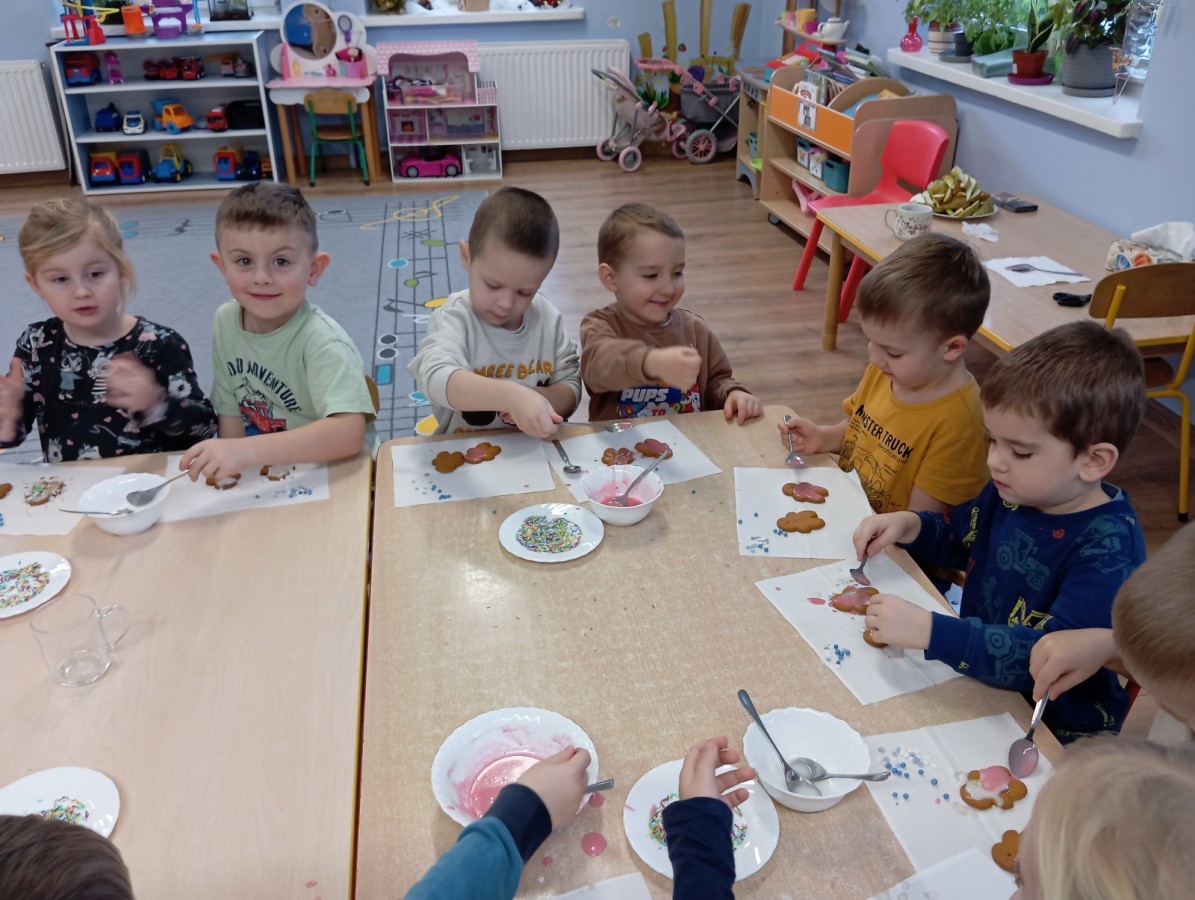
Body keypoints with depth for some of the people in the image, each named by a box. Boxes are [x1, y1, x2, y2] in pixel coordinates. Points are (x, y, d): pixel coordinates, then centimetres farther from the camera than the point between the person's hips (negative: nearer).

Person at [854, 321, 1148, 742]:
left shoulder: (1108, 550, -26)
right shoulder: (1013, 491, -3)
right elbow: (957, 536, 16)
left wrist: (929, 631, -43)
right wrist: (907, 525, -5)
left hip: (1055, 734, -7)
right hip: (977, 684, 7)